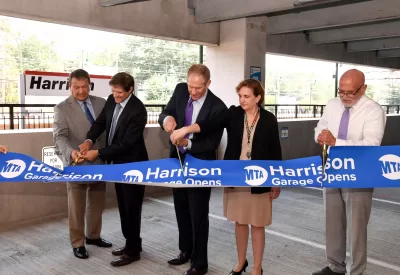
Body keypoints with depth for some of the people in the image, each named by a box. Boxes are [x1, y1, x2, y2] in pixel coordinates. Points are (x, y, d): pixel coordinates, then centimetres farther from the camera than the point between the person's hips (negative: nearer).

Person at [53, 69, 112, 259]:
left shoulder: (101, 103, 7)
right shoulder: (62, 108, -5)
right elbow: (59, 136, -14)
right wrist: (71, 152, -33)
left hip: (100, 162, 4)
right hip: (76, 164, -4)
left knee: (97, 204, 16)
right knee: (76, 207, 7)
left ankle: (93, 236, 34)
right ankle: (77, 243, 21)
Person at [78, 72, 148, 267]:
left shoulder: (138, 110, -25)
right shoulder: (112, 100, -1)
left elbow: (125, 143, -26)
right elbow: (100, 122, 6)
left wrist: (98, 153, -23)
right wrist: (89, 140, -12)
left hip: (132, 164, -8)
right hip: (118, 162, 8)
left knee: (131, 208, 3)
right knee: (123, 206, 18)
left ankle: (133, 250, 17)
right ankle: (131, 243, 33)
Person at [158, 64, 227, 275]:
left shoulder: (217, 107, -20)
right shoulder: (180, 90, -5)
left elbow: (213, 143, -18)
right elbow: (165, 113, -1)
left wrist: (188, 143, -32)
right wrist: (167, 118, -26)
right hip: (177, 159, 6)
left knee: (198, 214, 3)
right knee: (181, 209, 19)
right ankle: (185, 251, 38)